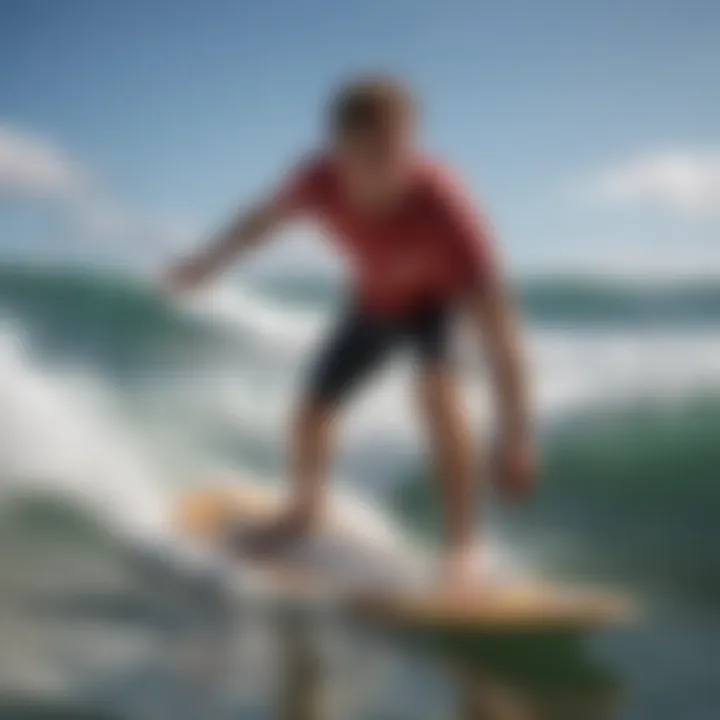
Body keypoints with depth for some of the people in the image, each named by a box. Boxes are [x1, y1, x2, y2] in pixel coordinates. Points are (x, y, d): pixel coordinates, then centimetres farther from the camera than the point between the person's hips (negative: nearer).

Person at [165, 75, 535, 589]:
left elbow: (499, 327, -45)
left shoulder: (444, 207, -45)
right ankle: (306, 508, 40)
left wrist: (515, 436, -49)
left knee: (438, 389, -32)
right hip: (376, 300, 4)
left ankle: (463, 544, -22)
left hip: (440, 296, -4)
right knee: (313, 409, 8)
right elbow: (263, 219, -9)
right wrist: (206, 265, 6)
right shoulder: (323, 180, -34)